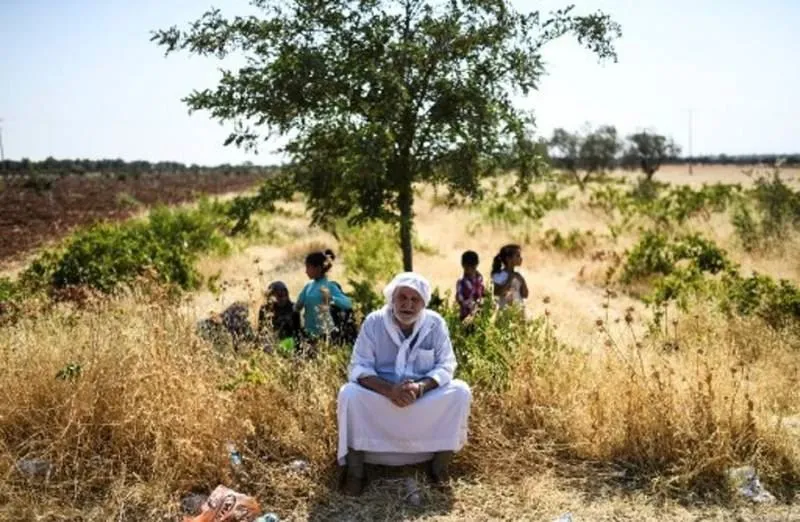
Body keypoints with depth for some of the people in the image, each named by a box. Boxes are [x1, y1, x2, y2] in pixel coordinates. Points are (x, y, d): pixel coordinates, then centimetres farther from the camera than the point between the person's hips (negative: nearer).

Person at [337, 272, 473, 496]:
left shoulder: (436, 323, -8)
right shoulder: (373, 322, -11)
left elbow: (445, 366, -11)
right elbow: (359, 368, -17)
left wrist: (420, 387, -33)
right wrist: (390, 390, -35)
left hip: (426, 398, 1)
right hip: (381, 395, -1)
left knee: (460, 392, -23)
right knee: (349, 394, -29)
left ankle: (440, 464, -10)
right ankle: (355, 469, -17)